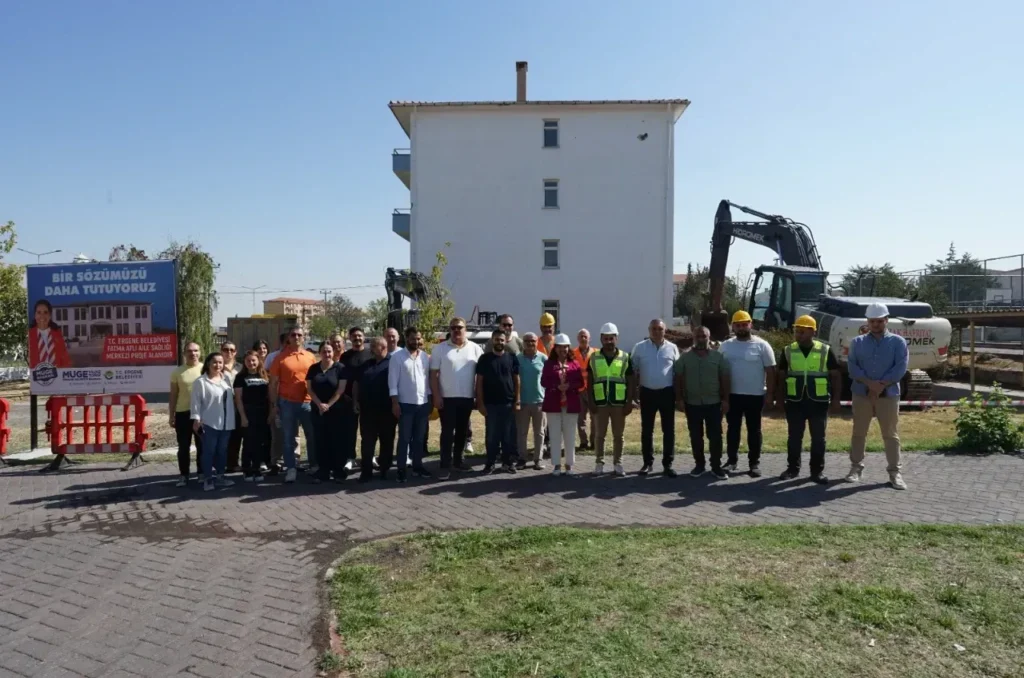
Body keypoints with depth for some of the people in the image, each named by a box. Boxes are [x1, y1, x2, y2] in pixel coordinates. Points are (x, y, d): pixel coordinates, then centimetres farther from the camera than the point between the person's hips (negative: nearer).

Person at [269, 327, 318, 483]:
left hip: (307, 402, 2)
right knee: (288, 437, 5)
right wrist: (274, 404, -3)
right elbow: (273, 383, 1)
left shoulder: (310, 357, 6)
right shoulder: (280, 357, -1)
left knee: (312, 435, 9)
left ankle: (314, 466, 23)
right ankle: (290, 468, 12)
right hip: (287, 403, -2)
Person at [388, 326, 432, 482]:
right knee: (404, 438, 2)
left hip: (423, 404, 4)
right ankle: (401, 469, 9)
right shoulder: (397, 356, -6)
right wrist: (395, 403, -13)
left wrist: (430, 401, 9)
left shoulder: (426, 357, 7)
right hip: (405, 404, -4)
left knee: (419, 438, 11)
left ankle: (417, 466, 21)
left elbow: (428, 380, 11)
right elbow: (392, 381, -8)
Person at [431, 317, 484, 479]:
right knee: (447, 432, -2)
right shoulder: (440, 349, -1)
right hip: (447, 397, -3)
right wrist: (436, 396, -10)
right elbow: (433, 374, -3)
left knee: (462, 431, 13)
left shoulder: (475, 349, 3)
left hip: (467, 397, 3)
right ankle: (445, 465, 2)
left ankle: (458, 461, 26)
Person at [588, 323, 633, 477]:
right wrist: (590, 402, -2)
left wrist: (629, 402, -3)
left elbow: (631, 382, 4)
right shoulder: (594, 358, 3)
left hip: (619, 402, 0)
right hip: (600, 402, 0)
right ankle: (599, 462, 17)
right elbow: (589, 382, 5)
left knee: (618, 435, 8)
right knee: (599, 434, 7)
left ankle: (618, 463, 17)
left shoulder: (625, 358, 2)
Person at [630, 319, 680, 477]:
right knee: (646, 430, 7)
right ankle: (648, 463, 18)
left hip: (667, 392, 0)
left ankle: (667, 464, 13)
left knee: (669, 430, 4)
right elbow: (633, 372, 3)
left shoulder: (672, 348, 2)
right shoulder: (639, 347, 0)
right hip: (647, 393, 0)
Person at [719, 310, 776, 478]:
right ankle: (732, 460, 19)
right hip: (732, 395, 2)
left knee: (754, 430, 7)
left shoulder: (761, 345, -4)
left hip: (755, 396, -2)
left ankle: (754, 462, 16)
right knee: (732, 428, 9)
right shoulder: (725, 346, 5)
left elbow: (770, 371, -3)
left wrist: (769, 394, -7)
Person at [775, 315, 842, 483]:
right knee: (794, 437, 8)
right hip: (795, 401, 1)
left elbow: (836, 376, 4)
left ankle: (817, 470, 16)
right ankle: (792, 468, 19)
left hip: (818, 402, -1)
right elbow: (781, 376, 9)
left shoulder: (825, 351, 0)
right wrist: (779, 398, 5)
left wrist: (836, 400, -1)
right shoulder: (788, 351, 3)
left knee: (818, 438, 6)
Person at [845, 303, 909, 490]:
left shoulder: (898, 342, 5)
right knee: (859, 432, 6)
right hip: (861, 394, 1)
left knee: (891, 434, 2)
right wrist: (869, 383, -16)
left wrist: (881, 385, -14)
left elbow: (900, 368, -5)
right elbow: (852, 367, -2)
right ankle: (856, 467, 16)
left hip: (889, 394, -1)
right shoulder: (857, 342, 8)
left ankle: (895, 472, 9)